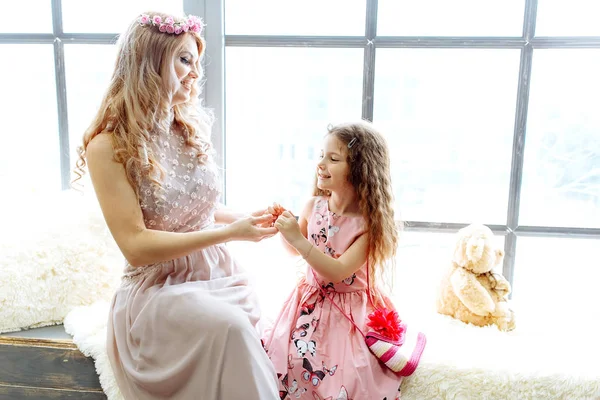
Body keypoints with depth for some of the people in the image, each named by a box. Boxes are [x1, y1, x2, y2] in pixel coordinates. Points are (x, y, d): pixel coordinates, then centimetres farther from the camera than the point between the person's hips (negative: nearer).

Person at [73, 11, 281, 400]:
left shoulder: (192, 128, 6)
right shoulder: (108, 147, -12)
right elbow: (135, 245, -17)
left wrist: (247, 218, -1)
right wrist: (230, 233, -21)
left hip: (219, 275, 5)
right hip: (159, 289, -5)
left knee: (248, 336, -18)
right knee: (229, 327, -30)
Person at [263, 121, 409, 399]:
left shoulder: (369, 222, -18)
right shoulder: (313, 206, -5)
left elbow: (338, 272, -25)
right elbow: (296, 252, 13)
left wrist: (299, 239, -30)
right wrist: (284, 231, -7)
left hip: (351, 310, -4)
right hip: (311, 303, 4)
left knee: (347, 372, -18)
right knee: (287, 356, -11)